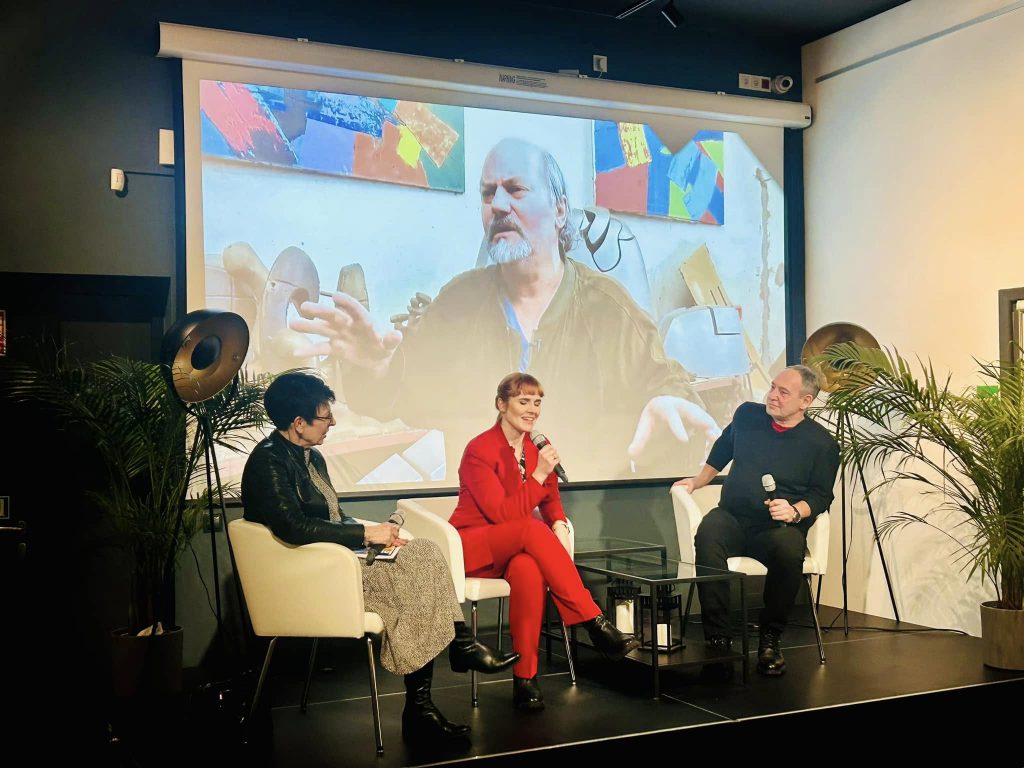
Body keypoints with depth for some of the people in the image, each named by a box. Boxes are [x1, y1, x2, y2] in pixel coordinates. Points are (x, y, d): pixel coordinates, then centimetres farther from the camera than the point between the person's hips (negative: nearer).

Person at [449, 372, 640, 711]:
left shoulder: (539, 447, 5)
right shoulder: (480, 450, -14)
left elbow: (551, 502, 8)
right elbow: (503, 514, -21)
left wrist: (559, 526, -15)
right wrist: (538, 474, -27)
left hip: (515, 551, 5)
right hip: (472, 546, -4)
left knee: (528, 569, -36)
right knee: (532, 529, -36)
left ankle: (525, 679, -31)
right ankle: (594, 623, -34)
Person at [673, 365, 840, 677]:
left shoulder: (822, 442, 3)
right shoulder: (747, 415, 12)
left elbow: (821, 496, 2)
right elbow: (722, 450, 31)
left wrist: (795, 511, -16)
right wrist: (698, 481, 34)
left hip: (780, 526, -2)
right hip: (733, 519, 2)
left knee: (787, 549, -38)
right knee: (708, 533, -34)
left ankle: (769, 639, -17)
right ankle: (717, 638, -33)